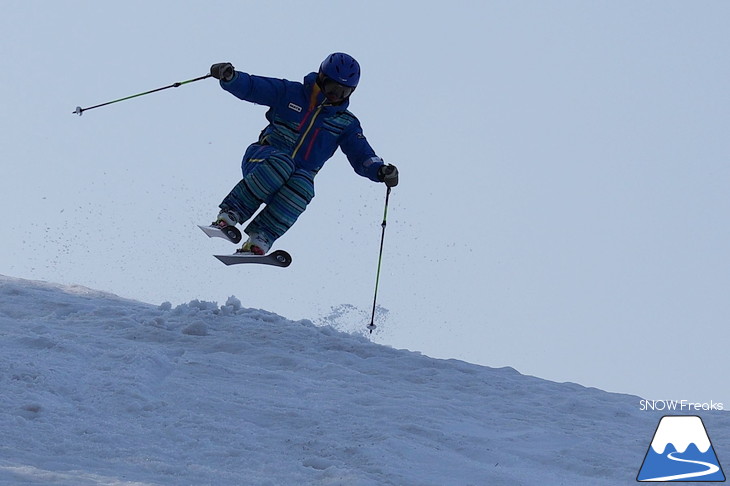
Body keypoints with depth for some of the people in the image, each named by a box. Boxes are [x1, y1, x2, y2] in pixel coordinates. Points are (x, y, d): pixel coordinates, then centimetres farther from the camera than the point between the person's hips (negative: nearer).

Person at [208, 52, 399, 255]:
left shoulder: (346, 123, 11)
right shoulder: (290, 93, 4)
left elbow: (362, 156, 2)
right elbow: (250, 87, 0)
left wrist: (381, 171, -20)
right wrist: (230, 77, -22)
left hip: (300, 175, 2)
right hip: (262, 159, -1)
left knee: (302, 186, -35)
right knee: (281, 164, -38)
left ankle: (259, 238, -39)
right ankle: (230, 214, -33)